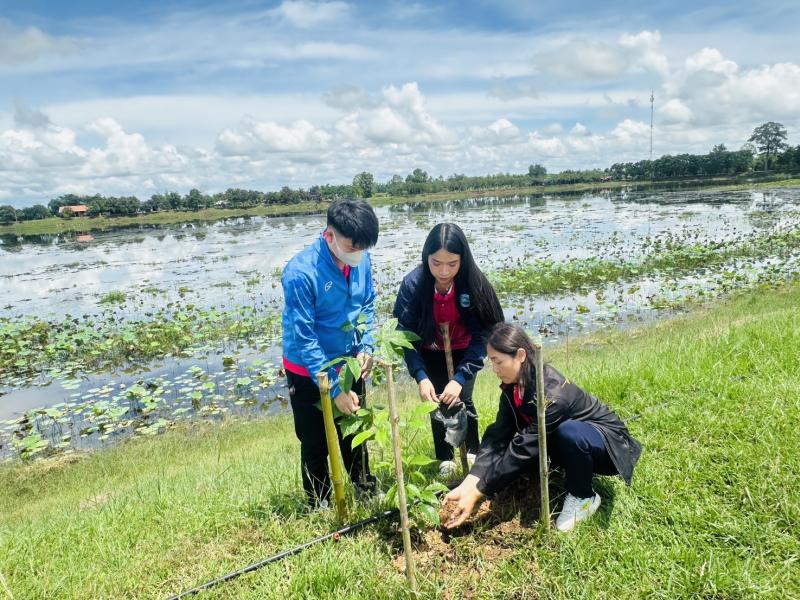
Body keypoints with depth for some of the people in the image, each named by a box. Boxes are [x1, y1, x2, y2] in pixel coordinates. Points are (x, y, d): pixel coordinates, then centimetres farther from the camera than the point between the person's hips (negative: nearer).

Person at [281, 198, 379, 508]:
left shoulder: (361, 259, -13)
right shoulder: (301, 272, -30)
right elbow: (304, 339, -27)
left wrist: (366, 347, -11)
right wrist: (335, 389, -25)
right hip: (309, 373, -5)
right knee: (316, 444, 13)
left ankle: (365, 488, 46)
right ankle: (320, 505, 36)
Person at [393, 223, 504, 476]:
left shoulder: (474, 283, -28)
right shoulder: (413, 284, -28)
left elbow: (482, 334, -26)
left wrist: (460, 378, -34)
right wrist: (421, 377, -36)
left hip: (463, 350, 0)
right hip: (431, 352, 1)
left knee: (461, 399, -6)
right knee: (438, 401, 2)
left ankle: (473, 452, 21)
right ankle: (445, 458, 26)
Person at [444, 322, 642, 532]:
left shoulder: (552, 392, -34)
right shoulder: (513, 387, -10)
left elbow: (524, 450, -34)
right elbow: (497, 436, -16)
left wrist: (475, 495, -32)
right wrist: (466, 486, -26)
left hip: (609, 442, -7)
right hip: (573, 449, 7)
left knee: (569, 432, -38)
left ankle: (584, 498, -10)